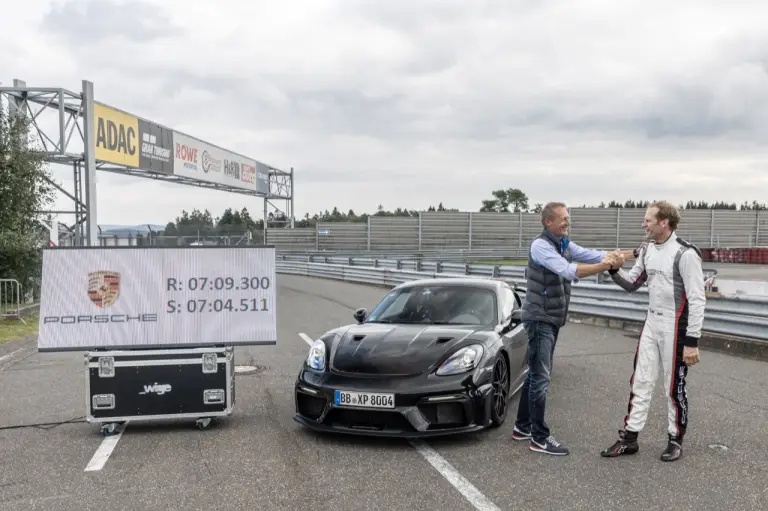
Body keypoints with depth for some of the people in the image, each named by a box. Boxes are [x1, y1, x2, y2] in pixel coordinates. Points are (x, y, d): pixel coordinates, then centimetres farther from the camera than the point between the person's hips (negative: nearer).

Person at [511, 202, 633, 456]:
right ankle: (540, 437, 2)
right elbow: (569, 270, -27)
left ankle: (522, 427, 25)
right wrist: (604, 266, -32)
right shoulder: (540, 245, -16)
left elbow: (592, 255, 2)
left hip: (552, 319, 9)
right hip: (539, 318, -9)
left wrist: (631, 253, -6)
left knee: (536, 375, 14)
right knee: (540, 378, -5)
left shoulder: (564, 244, 11)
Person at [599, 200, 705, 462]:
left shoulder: (685, 254, -18)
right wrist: (614, 270, -5)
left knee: (674, 387, 6)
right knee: (640, 381, 9)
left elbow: (697, 300, -17)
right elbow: (633, 284, 15)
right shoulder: (647, 250, 6)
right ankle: (629, 438, 16)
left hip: (674, 327, -7)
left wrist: (692, 341, -19)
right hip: (651, 324, 7)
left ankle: (675, 439, 24)